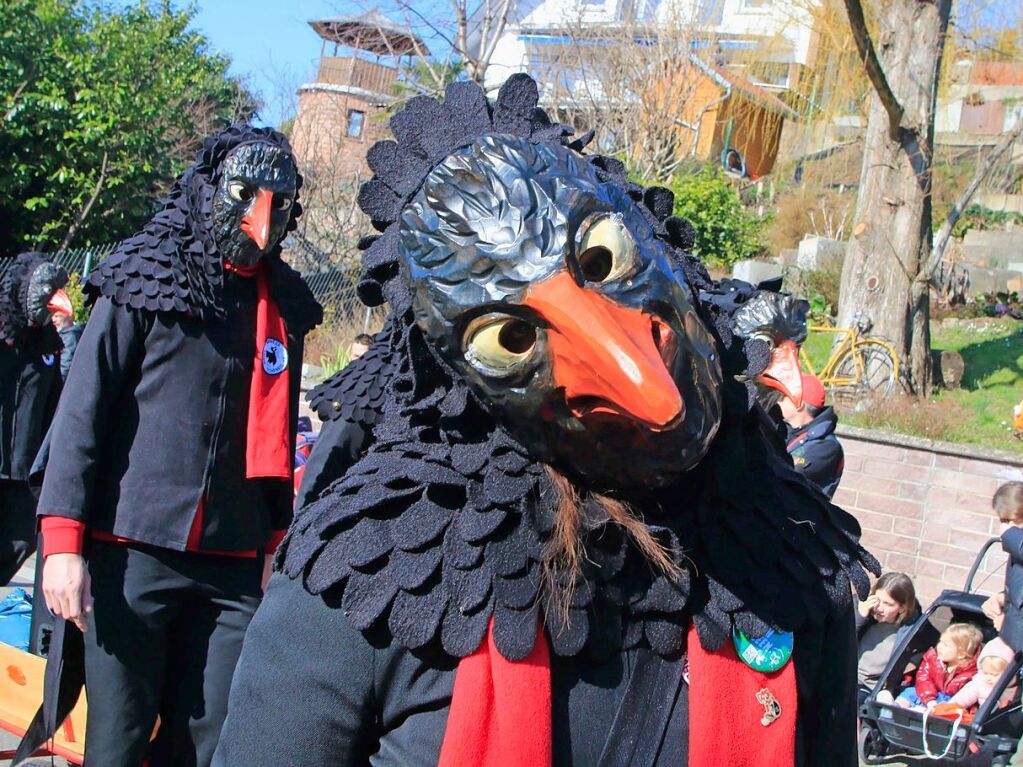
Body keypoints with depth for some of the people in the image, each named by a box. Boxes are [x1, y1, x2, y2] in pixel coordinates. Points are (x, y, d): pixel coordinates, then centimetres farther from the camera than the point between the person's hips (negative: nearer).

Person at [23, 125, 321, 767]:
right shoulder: (147, 282, 1)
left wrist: (276, 546, 17)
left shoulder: (283, 306, 13)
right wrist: (63, 541, -10)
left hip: (233, 563, 4)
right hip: (133, 551, -3)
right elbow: (82, 411, -3)